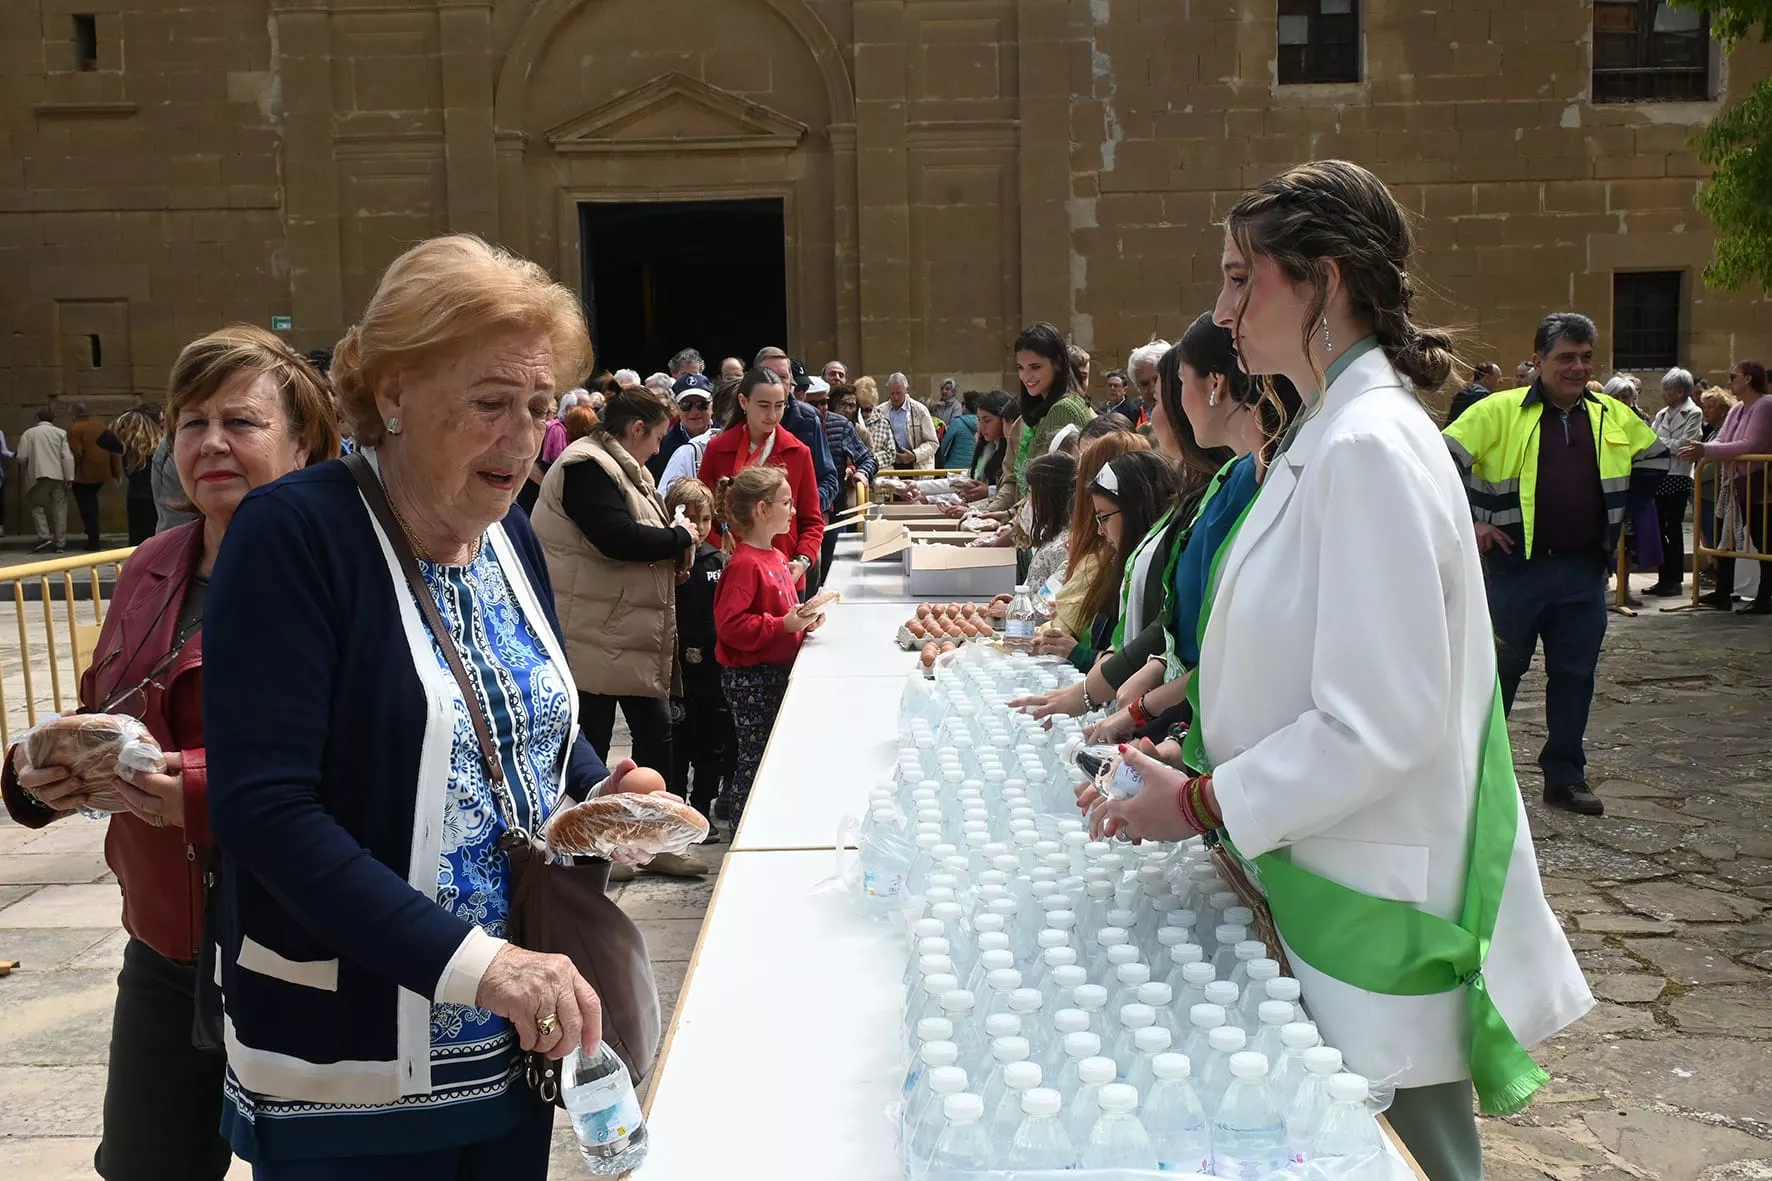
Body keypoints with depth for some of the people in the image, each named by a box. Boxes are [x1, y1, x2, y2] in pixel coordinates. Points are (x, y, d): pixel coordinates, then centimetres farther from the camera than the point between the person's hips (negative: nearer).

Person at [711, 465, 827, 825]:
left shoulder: (776, 556, 11)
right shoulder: (744, 564, -19)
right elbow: (730, 626, -25)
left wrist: (804, 619, 7)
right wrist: (784, 625, -25)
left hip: (777, 672, 9)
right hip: (751, 677, -9)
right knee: (755, 758, 0)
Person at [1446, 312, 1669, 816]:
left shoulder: (1614, 416, 9)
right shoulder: (1499, 411, -7)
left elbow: (1656, 458, 25)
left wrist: (1620, 514, 14)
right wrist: (1468, 524, -11)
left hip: (1585, 571, 5)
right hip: (1516, 567, -4)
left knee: (1575, 675, 9)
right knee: (1498, 671, 3)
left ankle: (1565, 777, 20)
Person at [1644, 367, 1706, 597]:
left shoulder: (1693, 413, -4)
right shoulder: (1662, 414, 14)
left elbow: (1683, 444, -12)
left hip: (1678, 476, -6)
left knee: (1674, 528, 0)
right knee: (1659, 528, 6)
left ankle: (1674, 579, 8)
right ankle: (1664, 578, 14)